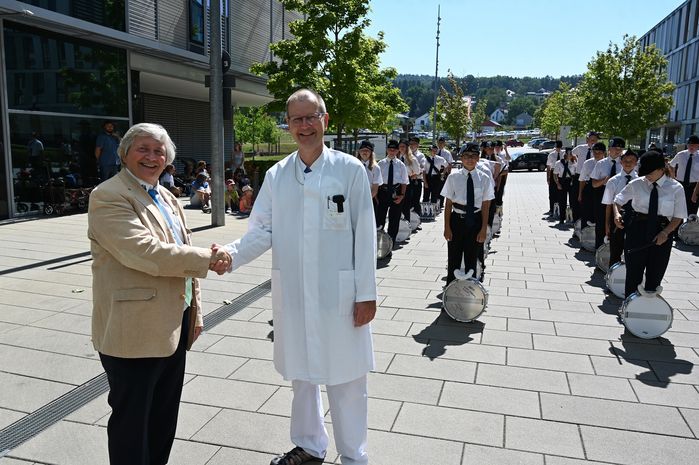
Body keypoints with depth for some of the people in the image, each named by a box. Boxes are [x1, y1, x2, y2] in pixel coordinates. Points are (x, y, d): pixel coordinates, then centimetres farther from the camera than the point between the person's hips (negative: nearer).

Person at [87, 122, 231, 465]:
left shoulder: (166, 197, 14)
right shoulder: (109, 196, -12)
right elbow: (143, 251, -26)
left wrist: (195, 312, 12)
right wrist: (208, 259, -20)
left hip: (173, 325, 8)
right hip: (135, 331, -8)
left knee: (164, 415, 20)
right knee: (132, 419, 8)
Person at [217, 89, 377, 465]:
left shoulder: (350, 170, -5)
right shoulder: (276, 176, 4)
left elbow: (364, 235, -6)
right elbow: (262, 232, 1)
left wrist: (366, 293, -8)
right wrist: (231, 254, -19)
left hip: (338, 294, -3)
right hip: (292, 293, 4)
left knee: (345, 378, 8)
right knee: (300, 374, 19)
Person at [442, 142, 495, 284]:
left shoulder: (484, 179, -4)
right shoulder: (453, 177, -5)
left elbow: (485, 206, -2)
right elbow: (448, 204, -3)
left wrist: (484, 229, -4)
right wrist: (447, 227, -5)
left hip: (475, 221, 0)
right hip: (457, 220, 0)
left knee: (472, 259, 13)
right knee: (453, 258, 11)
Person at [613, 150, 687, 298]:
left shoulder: (675, 188, -4)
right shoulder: (636, 184, -1)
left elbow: (678, 217, -3)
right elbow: (618, 200, 9)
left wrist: (665, 232, -19)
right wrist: (617, 213, -13)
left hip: (662, 235, 0)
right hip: (637, 230, 0)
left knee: (655, 275, 11)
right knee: (633, 271, 5)